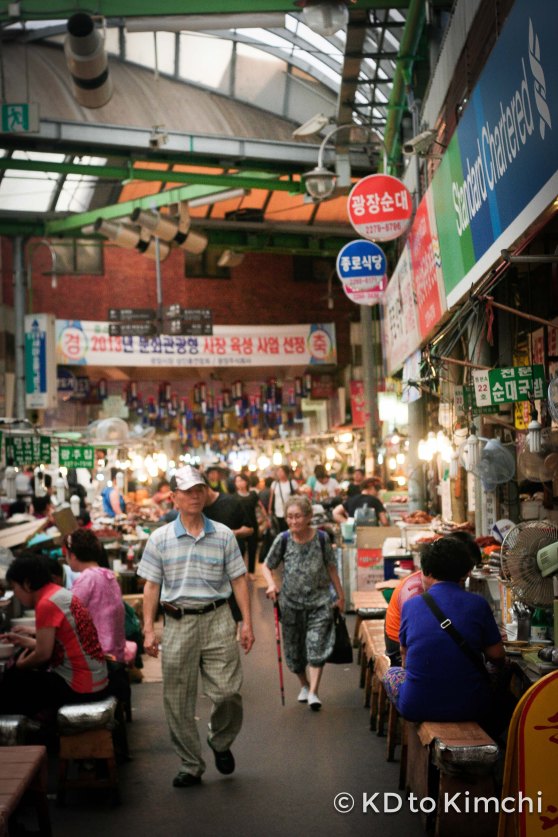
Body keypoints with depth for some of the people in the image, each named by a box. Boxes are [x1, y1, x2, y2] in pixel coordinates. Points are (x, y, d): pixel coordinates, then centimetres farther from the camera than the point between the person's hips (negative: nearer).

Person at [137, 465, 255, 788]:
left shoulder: (223, 535, 4)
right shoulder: (160, 539, 3)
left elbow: (238, 580, 6)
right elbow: (152, 586, 5)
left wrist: (247, 622, 0)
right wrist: (149, 629, -1)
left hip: (217, 619, 0)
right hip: (178, 623, 1)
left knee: (228, 692, -6)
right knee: (178, 702, 5)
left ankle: (221, 742, 25)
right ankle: (191, 766, 20)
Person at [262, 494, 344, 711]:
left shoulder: (321, 539, -7)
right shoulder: (283, 540, -8)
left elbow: (331, 568, 5)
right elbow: (266, 566, 1)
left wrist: (340, 595, 10)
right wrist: (271, 585, -18)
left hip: (319, 600, -2)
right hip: (291, 602, 2)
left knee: (317, 645, -13)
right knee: (294, 648, 12)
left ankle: (313, 691, -10)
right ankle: (304, 685, 34)